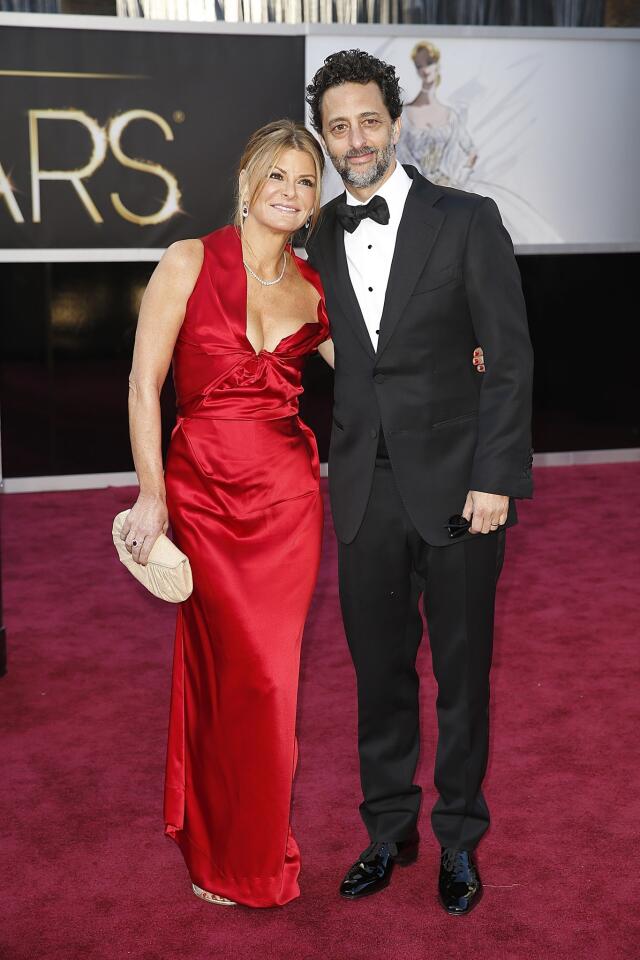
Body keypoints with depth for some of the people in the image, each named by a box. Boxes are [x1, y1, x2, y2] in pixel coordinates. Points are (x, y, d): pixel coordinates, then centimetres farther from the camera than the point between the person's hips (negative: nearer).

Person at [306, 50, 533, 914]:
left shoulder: (466, 220, -4)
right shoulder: (321, 235, 8)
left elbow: (509, 358, -6)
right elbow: (335, 358, 7)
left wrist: (496, 479, -12)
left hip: (456, 485, -3)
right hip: (365, 489, 3)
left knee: (462, 672, 9)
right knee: (380, 671, 12)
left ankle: (459, 838, 27)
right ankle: (388, 828, 30)